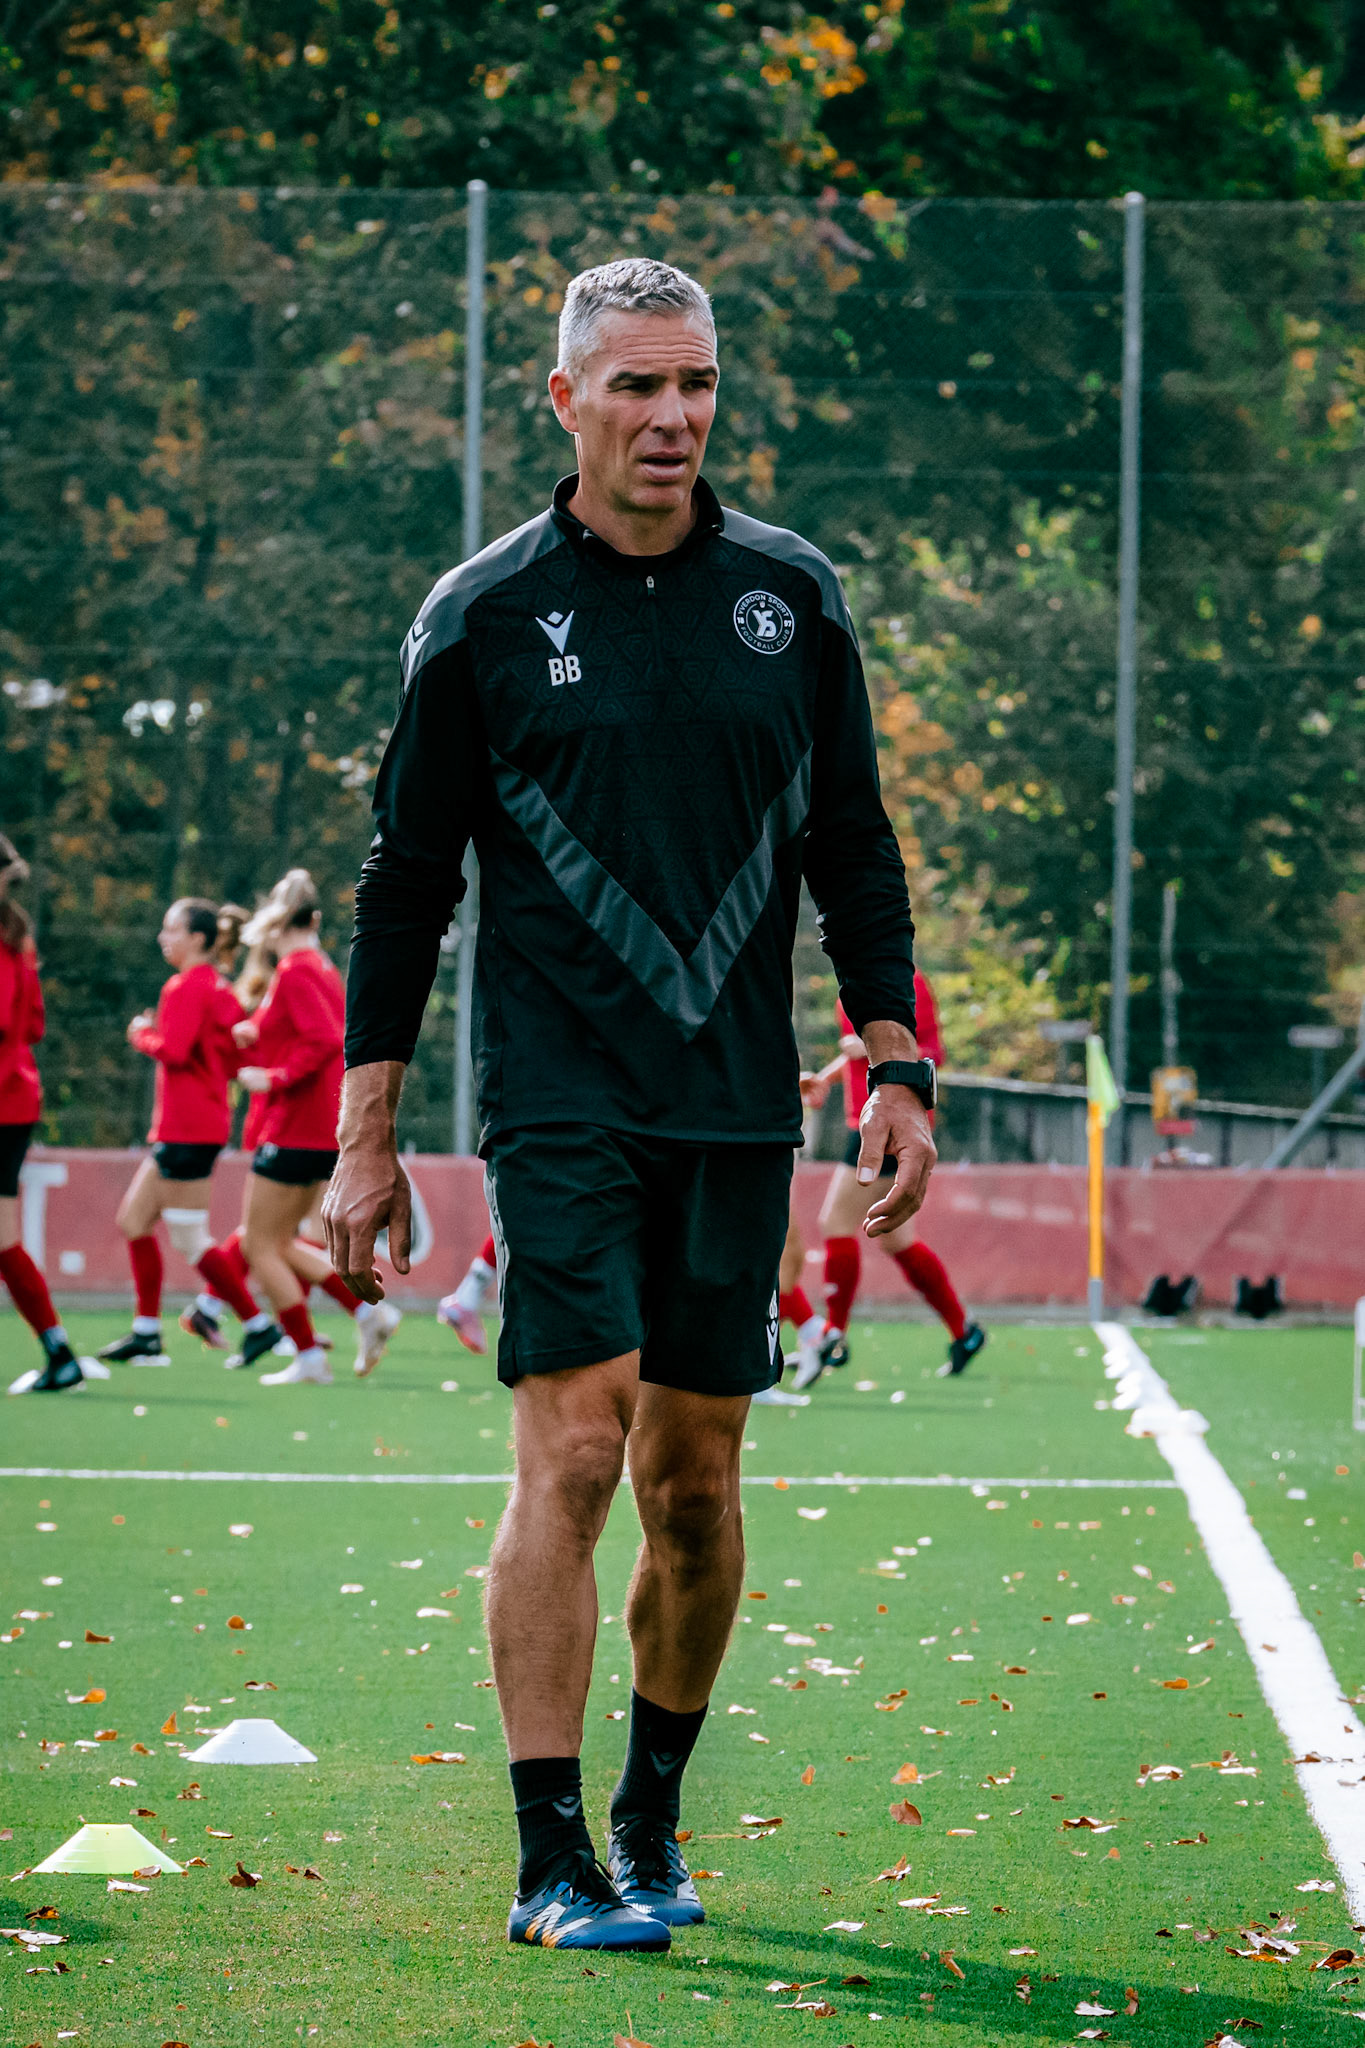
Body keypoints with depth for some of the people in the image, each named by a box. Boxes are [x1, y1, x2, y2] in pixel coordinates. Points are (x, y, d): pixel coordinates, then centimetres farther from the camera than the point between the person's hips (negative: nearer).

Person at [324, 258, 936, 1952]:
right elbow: (407, 877, 3)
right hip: (560, 1101, -3)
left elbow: (852, 849, 14)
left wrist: (896, 1067, 5)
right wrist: (367, 1138, 1)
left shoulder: (792, 598, 8)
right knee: (574, 1443, -13)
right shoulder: (482, 616, 0)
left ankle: (652, 1822, 21)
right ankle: (552, 1860, -11)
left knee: (694, 1475, 6)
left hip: (738, 1111, 3)